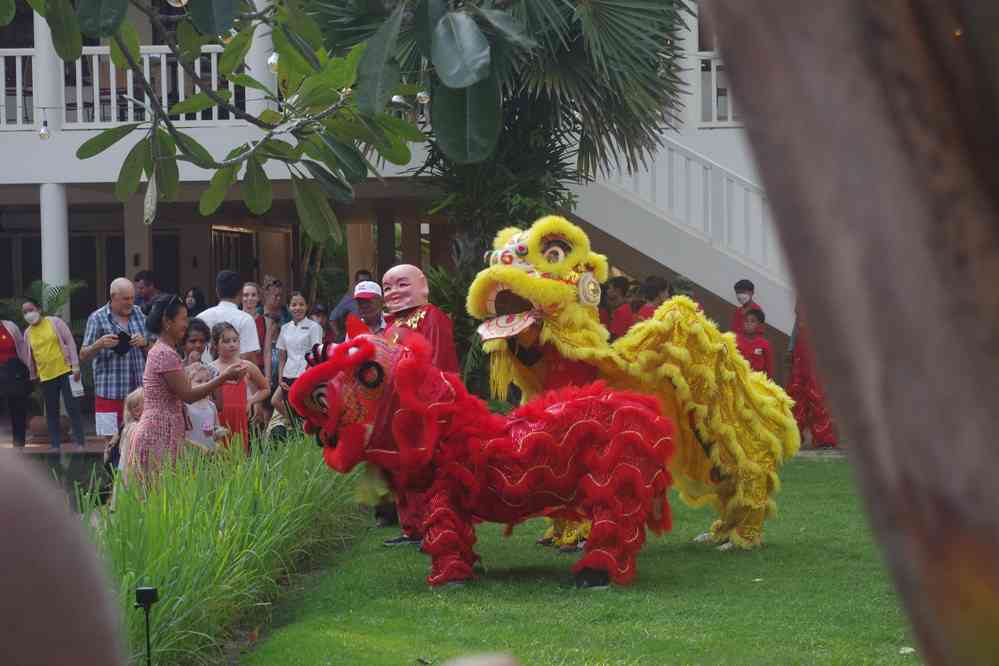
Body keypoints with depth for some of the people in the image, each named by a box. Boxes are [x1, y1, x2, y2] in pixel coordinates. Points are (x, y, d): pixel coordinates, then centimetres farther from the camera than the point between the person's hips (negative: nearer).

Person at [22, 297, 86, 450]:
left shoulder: (55, 322, -4)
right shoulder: (28, 333, 7)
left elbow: (70, 342, -5)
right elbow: (30, 357, 16)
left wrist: (75, 366, -10)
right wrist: (33, 377, 17)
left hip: (65, 372, -4)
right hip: (45, 377, 4)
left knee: (72, 408, -4)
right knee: (51, 412, 7)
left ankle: (80, 442, 1)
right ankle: (56, 446, 13)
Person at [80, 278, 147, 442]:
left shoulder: (139, 314, 11)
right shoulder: (97, 318, 0)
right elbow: (83, 356, 0)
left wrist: (144, 342, -6)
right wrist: (99, 344, -20)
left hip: (139, 390, 3)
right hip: (110, 391, -3)